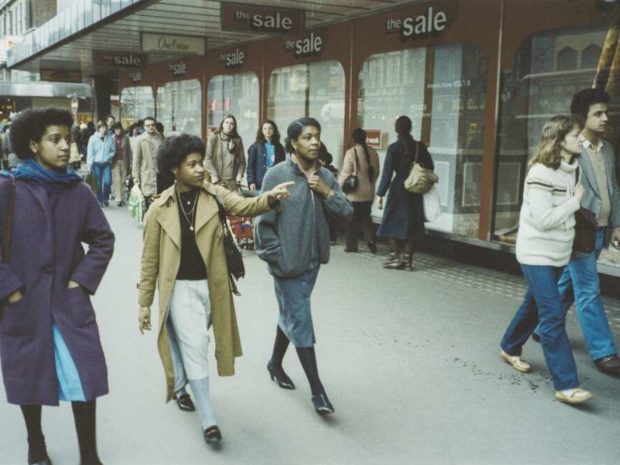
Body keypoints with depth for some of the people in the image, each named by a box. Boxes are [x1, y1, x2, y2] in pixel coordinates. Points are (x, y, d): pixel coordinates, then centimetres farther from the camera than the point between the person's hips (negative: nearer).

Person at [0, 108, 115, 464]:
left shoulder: (79, 191, -2)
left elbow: (104, 239, 7)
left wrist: (84, 278, -1)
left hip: (70, 302, 1)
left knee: (86, 379, 1)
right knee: (30, 380, 15)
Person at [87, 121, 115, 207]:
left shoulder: (109, 138, 2)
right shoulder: (93, 138, -2)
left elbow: (113, 151, 11)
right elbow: (90, 152, 0)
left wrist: (108, 157, -6)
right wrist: (90, 164, -4)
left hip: (107, 163, 0)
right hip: (97, 163, 0)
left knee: (107, 181, -12)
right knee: (98, 183, 5)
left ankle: (106, 198, 10)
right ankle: (100, 200, 19)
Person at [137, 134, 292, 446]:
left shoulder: (214, 195, -3)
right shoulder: (160, 209, -9)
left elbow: (245, 206, -19)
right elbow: (150, 259, -3)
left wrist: (270, 198, -40)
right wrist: (145, 302, -2)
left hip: (210, 285, 3)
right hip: (180, 287, -3)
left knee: (191, 345, 21)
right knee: (195, 349, -3)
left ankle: (179, 385, 50)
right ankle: (208, 420, 7)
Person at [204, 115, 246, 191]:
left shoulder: (237, 140, 11)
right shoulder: (213, 137, 2)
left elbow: (242, 160, 11)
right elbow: (207, 158, -3)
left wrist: (239, 175, -3)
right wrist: (213, 175, -12)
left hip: (232, 180, 2)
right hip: (217, 180, -2)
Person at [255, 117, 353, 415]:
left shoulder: (325, 177, 4)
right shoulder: (277, 175, -12)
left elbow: (347, 214, 1)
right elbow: (264, 221, -12)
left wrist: (327, 192, -13)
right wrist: (277, 258, -12)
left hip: (312, 260, 6)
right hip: (288, 263, -6)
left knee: (290, 316, 20)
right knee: (301, 321, -1)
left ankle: (275, 363, 42)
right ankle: (317, 389, 6)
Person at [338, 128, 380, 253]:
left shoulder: (351, 152, -13)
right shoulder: (373, 152, 2)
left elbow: (345, 173, -11)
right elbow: (376, 172, 8)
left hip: (355, 193, -4)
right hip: (369, 192, 4)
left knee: (352, 219, 7)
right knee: (366, 217, 17)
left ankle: (352, 245, 12)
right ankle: (371, 239, 0)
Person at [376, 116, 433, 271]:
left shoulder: (393, 148, -9)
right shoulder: (420, 147, 0)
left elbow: (387, 173, -11)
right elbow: (430, 168, 2)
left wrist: (381, 194, -8)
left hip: (398, 189, -3)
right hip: (415, 191, 3)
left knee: (394, 222, 10)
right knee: (411, 224, 9)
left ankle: (394, 256, 6)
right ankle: (407, 260, 11)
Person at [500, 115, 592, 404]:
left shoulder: (570, 170, 7)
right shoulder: (541, 173, -19)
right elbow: (543, 220, -22)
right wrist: (576, 200, -13)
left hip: (558, 254, 8)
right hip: (537, 254, -8)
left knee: (535, 306, 19)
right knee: (554, 316, -10)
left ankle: (510, 349, 40)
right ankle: (566, 385, -7)